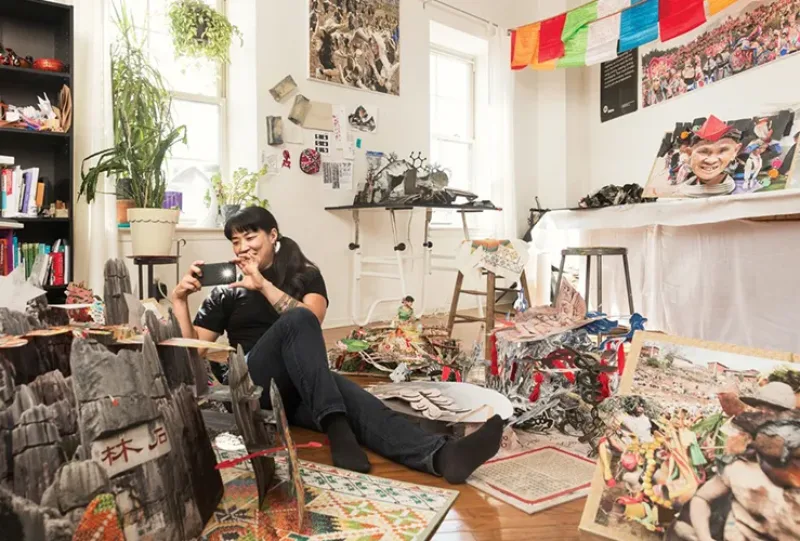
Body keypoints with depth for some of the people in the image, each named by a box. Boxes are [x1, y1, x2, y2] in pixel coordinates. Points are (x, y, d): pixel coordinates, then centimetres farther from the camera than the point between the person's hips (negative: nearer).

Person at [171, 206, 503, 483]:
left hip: (301, 387, 1)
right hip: (254, 385, -1)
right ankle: (336, 429, -46)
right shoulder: (227, 290, 15)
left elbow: (314, 320, -7)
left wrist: (263, 284, -7)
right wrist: (179, 300, 0)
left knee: (352, 397, -34)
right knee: (297, 320, -31)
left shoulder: (305, 274, 14)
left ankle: (440, 456, -58)